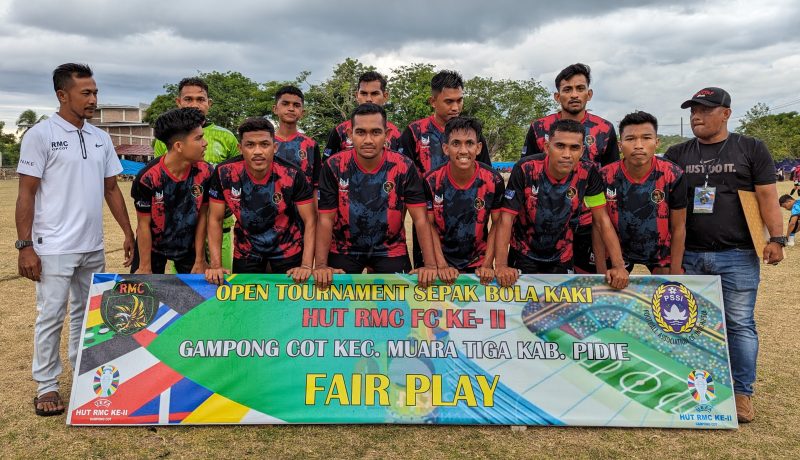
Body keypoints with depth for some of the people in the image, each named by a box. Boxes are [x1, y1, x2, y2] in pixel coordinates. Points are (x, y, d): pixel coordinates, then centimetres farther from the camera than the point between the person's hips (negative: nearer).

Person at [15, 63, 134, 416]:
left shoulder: (101, 138, 9)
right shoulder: (40, 135, -6)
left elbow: (111, 189, 14)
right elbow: (26, 194, -8)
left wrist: (128, 232, 10)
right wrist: (25, 245, -12)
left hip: (93, 247, 6)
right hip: (54, 248, -5)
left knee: (85, 314, 15)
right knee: (50, 317, 3)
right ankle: (46, 385, 16)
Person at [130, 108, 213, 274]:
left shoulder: (205, 173, -17)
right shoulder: (148, 178, -24)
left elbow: (202, 216, -9)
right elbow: (144, 225, -15)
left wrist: (200, 261, -5)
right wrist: (145, 268, -10)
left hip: (189, 246, 2)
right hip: (152, 246, -2)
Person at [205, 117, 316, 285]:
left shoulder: (293, 175, -23)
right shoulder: (224, 173, -19)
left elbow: (310, 221, -17)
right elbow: (215, 219, -9)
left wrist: (306, 266, -26)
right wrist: (215, 265, -15)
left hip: (288, 249, -1)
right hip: (246, 250, 1)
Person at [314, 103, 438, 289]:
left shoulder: (404, 167, -15)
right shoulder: (334, 166, -14)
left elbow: (420, 219, -15)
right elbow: (326, 220, -11)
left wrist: (430, 265, -26)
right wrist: (321, 265, -23)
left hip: (390, 250, 0)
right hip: (343, 250, 0)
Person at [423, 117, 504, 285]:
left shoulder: (493, 181, -13)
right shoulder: (432, 181, -13)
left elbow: (497, 224, -4)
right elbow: (430, 224, -5)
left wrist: (487, 265, -10)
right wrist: (442, 265, -12)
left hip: (478, 263, 1)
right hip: (444, 261, 0)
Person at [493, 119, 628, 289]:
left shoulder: (588, 173, -17)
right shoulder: (525, 169, -25)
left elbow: (602, 220, -11)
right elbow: (506, 219, -24)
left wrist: (619, 265, -20)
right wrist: (501, 266, -34)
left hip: (562, 256, 2)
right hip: (524, 254, -2)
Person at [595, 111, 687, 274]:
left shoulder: (673, 176, -18)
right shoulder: (605, 177, -18)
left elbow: (678, 227, -10)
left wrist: (675, 274, -12)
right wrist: (602, 273, -11)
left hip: (662, 252, 0)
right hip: (619, 251, 0)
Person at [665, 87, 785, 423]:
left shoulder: (751, 149, 4)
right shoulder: (677, 154, 10)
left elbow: (767, 195, 0)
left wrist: (776, 238, -10)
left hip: (737, 256, -3)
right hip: (688, 255, 3)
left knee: (740, 324, 1)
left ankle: (742, 392, 13)